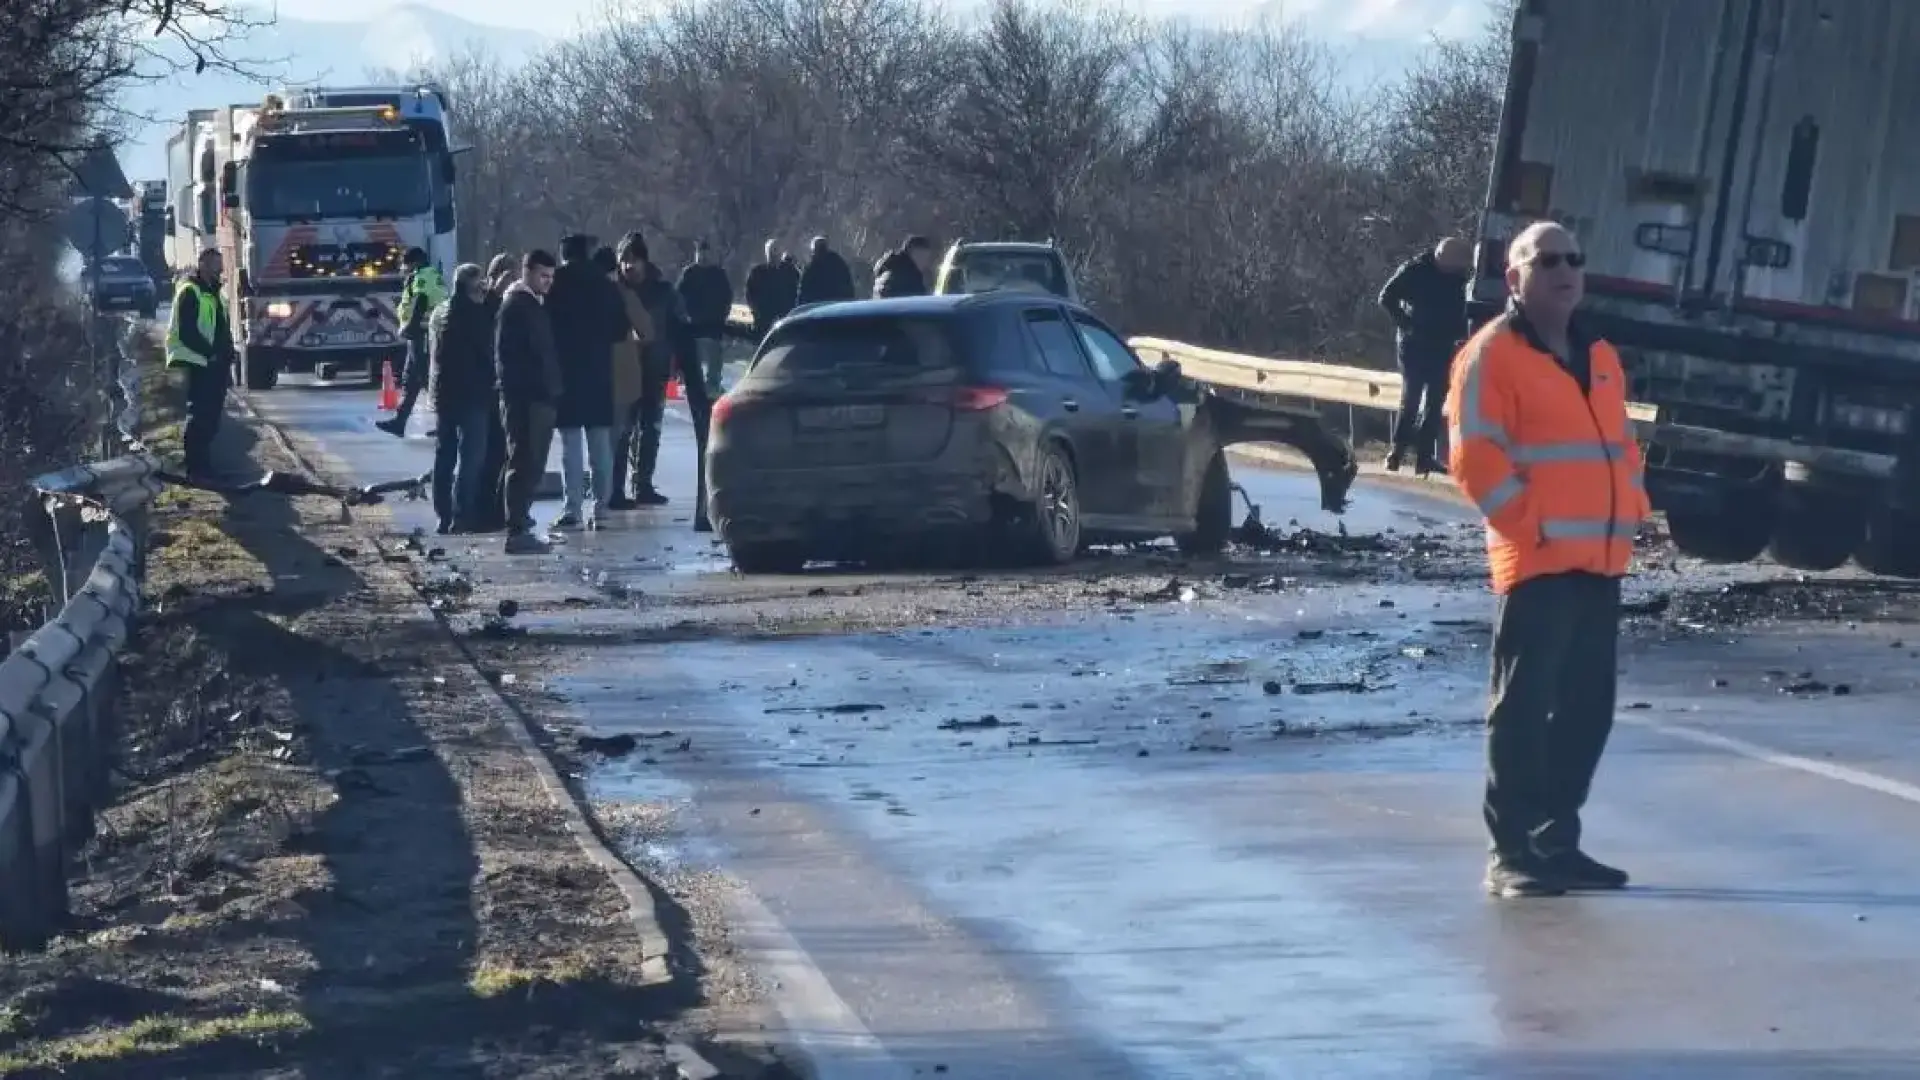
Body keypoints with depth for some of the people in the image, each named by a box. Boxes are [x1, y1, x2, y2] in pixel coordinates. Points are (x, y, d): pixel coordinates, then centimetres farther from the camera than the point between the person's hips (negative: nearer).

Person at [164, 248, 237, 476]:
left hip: (215, 365, 9)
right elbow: (187, 332, -18)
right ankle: (196, 465, -6)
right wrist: (210, 353, -20)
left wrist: (229, 351, 8)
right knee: (200, 416, -9)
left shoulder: (213, 293, 20)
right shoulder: (189, 292, -11)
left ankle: (202, 464, 20)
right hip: (198, 364, -9)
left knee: (211, 417, 12)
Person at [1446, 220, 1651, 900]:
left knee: (1588, 708, 11)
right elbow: (1474, 456, -12)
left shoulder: (1600, 358, 20)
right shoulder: (1492, 355, -5)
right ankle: (1512, 854, -6)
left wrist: (1631, 510, 9)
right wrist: (1527, 523, -16)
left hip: (1602, 560, 8)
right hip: (1538, 559, -8)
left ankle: (1557, 841, 19)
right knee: (1524, 707, -8)